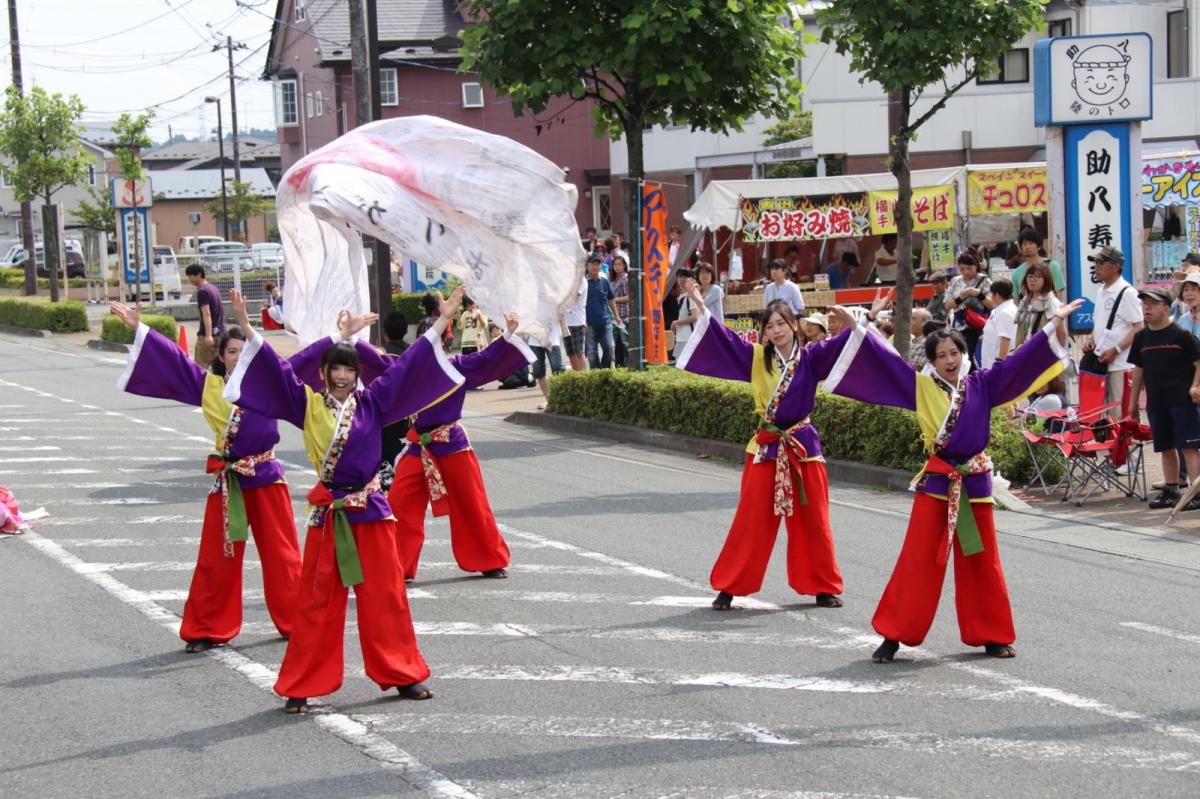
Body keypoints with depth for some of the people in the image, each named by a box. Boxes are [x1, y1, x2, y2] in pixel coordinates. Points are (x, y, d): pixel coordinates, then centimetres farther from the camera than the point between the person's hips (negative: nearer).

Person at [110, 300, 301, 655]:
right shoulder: (209, 384, 6)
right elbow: (174, 358, 10)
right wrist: (139, 328, 10)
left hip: (265, 475, -2)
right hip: (227, 479, 2)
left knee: (281, 552, 3)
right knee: (218, 557, 5)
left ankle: (297, 621, 13)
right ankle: (208, 629, 13)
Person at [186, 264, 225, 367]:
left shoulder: (202, 291, -12)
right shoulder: (213, 288, 16)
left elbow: (207, 314, -21)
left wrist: (208, 335, -29)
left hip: (207, 335, -9)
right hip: (219, 332, 9)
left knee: (201, 367, -7)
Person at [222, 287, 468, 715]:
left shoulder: (372, 404, 5)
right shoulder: (309, 405, 2)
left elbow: (406, 367, 4)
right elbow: (277, 370, -3)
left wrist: (441, 322, 2)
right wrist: (248, 328, -13)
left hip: (371, 510, 2)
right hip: (329, 513, -1)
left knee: (385, 596, 7)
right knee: (317, 602, 1)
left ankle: (403, 675, 19)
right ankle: (301, 687, 8)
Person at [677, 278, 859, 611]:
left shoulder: (810, 358, -2)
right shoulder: (757, 358, 2)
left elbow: (840, 347, -13)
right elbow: (723, 337, -1)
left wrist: (850, 322, -31)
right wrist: (701, 306, -7)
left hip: (803, 445, 0)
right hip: (766, 447, 0)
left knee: (813, 521, 6)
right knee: (751, 520, 0)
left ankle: (823, 587, 19)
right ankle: (729, 587, 7)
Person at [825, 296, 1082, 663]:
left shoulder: (981, 385, 4)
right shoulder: (922, 387, 0)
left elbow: (1019, 361, 5)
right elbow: (884, 359, -2)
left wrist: (1054, 323, 3)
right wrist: (857, 327, -7)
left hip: (975, 482, 2)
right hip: (936, 482, -2)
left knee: (981, 562, 9)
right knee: (918, 562, -3)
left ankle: (990, 636, 20)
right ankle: (894, 636, 2)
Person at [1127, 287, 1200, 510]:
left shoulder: (1182, 335, -7)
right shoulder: (1141, 337, 10)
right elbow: (1139, 370, 17)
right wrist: (1133, 401, 17)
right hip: (1156, 402, 6)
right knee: (1166, 448, 11)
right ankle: (1171, 490, 20)